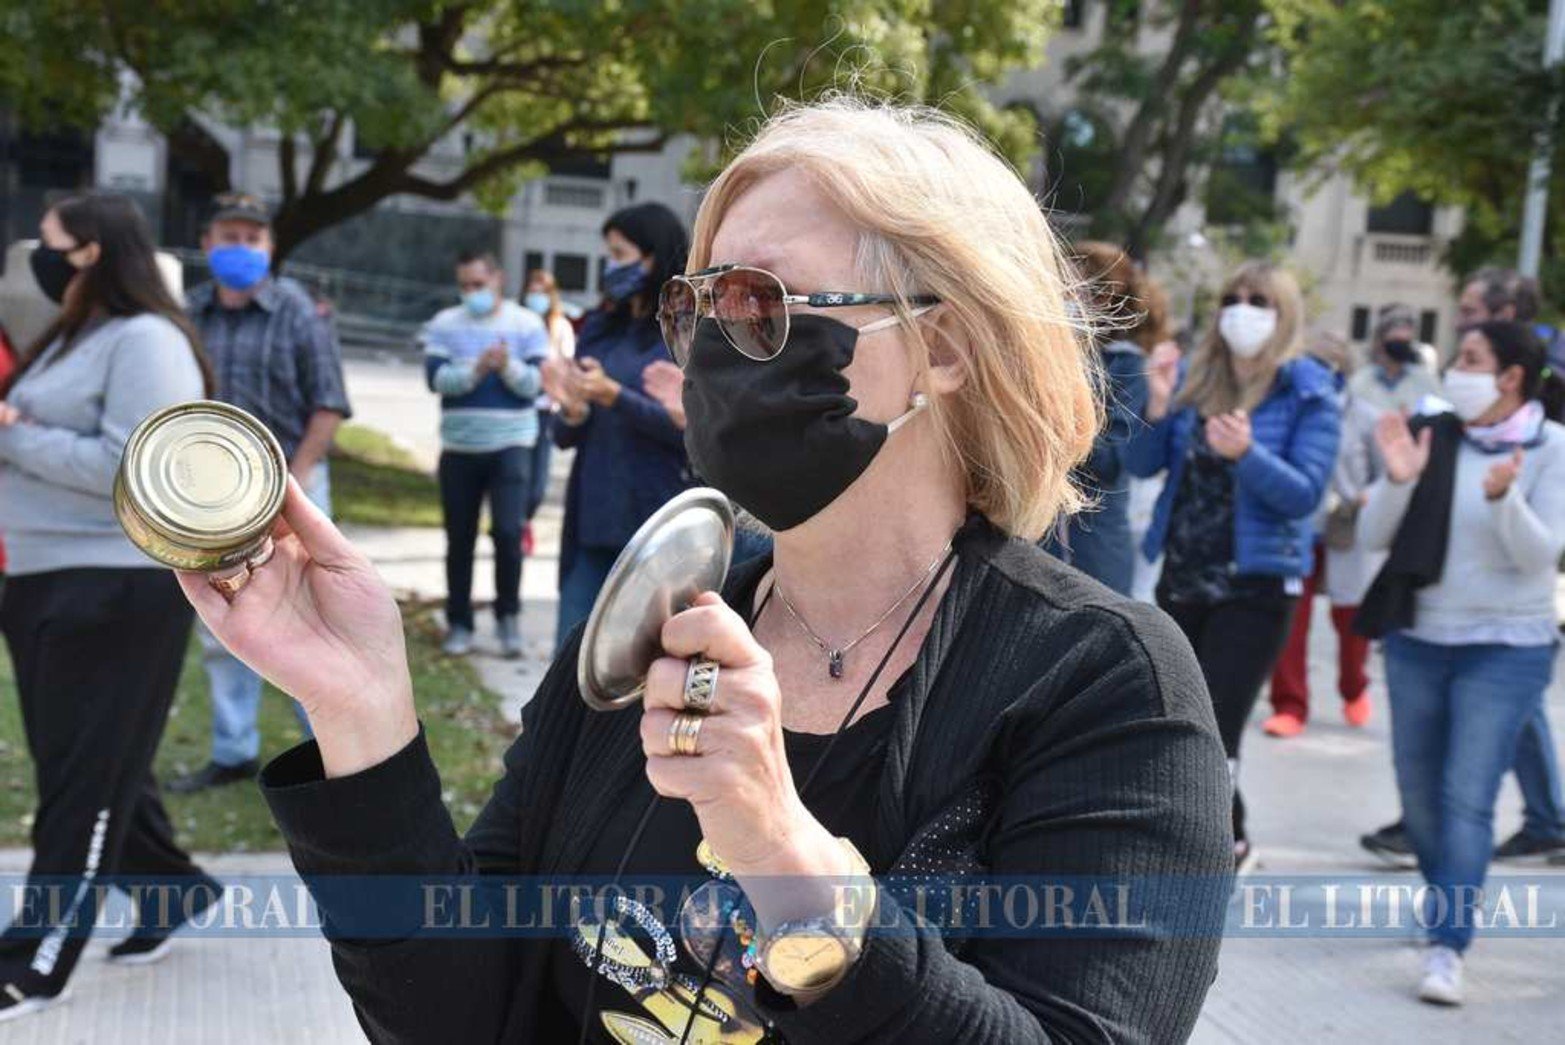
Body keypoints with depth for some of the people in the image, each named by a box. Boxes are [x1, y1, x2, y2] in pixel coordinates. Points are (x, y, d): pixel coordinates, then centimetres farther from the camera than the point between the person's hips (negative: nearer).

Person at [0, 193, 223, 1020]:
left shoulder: (144, 341, -14)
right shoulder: (72, 339, 17)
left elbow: (131, 467, -23)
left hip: (117, 592, -10)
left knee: (87, 776, -2)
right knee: (81, 764, 16)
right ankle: (173, 888, 31)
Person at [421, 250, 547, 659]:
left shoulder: (527, 324, 2)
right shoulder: (444, 325, 4)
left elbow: (535, 383, -6)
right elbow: (436, 378, -9)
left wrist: (509, 367, -24)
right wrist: (476, 370, -25)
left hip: (510, 445, -2)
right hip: (459, 448, 2)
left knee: (508, 533, -12)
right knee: (459, 540, 7)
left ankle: (508, 616, 6)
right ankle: (459, 624, 17)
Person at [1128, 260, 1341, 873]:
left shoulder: (1309, 394, -8)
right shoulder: (1194, 378, 5)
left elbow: (1305, 493, -15)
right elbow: (1143, 466, 4)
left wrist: (1246, 454, -31)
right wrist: (1157, 414, -15)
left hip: (1256, 586, -6)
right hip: (1184, 577, 6)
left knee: (1210, 730, -11)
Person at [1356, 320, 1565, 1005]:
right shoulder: (1433, 435, -1)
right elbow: (1375, 536, -1)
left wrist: (1503, 497, -32)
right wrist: (1397, 481, -19)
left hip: (1507, 648, -4)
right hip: (1417, 640, 4)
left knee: (1467, 799, -10)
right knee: (1418, 792, 13)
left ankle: (1446, 947, -9)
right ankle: (1448, 899, 36)